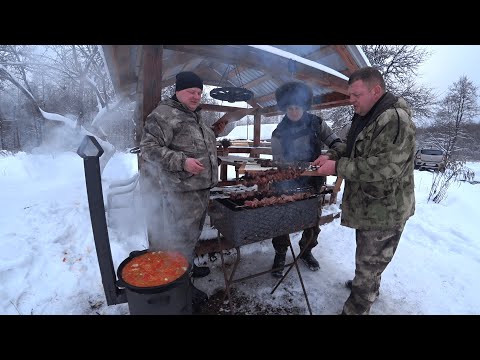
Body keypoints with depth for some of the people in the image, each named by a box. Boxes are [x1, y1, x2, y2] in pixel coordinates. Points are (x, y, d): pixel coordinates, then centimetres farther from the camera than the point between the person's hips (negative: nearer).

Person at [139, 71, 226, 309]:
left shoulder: (193, 115, 17)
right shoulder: (164, 114, -12)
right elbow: (148, 148, -18)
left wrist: (214, 132, 13)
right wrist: (182, 162, -28)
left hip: (201, 189, 10)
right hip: (181, 192, -9)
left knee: (192, 234, 23)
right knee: (181, 238, 2)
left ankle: (189, 267, 43)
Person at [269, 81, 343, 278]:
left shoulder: (316, 123, 0)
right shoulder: (279, 133, -6)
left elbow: (333, 140, 7)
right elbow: (279, 162, -6)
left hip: (313, 182, 3)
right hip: (288, 184, -2)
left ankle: (306, 252, 39)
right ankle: (280, 255, 25)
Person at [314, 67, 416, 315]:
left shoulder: (395, 120, -22)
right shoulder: (364, 117, 9)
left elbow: (384, 168, -29)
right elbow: (353, 151, 18)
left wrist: (337, 167, -25)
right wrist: (332, 156, -1)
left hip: (384, 211, -9)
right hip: (367, 206, 10)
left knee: (369, 263, 5)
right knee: (367, 258, 27)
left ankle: (356, 309, 22)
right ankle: (369, 288, 49)